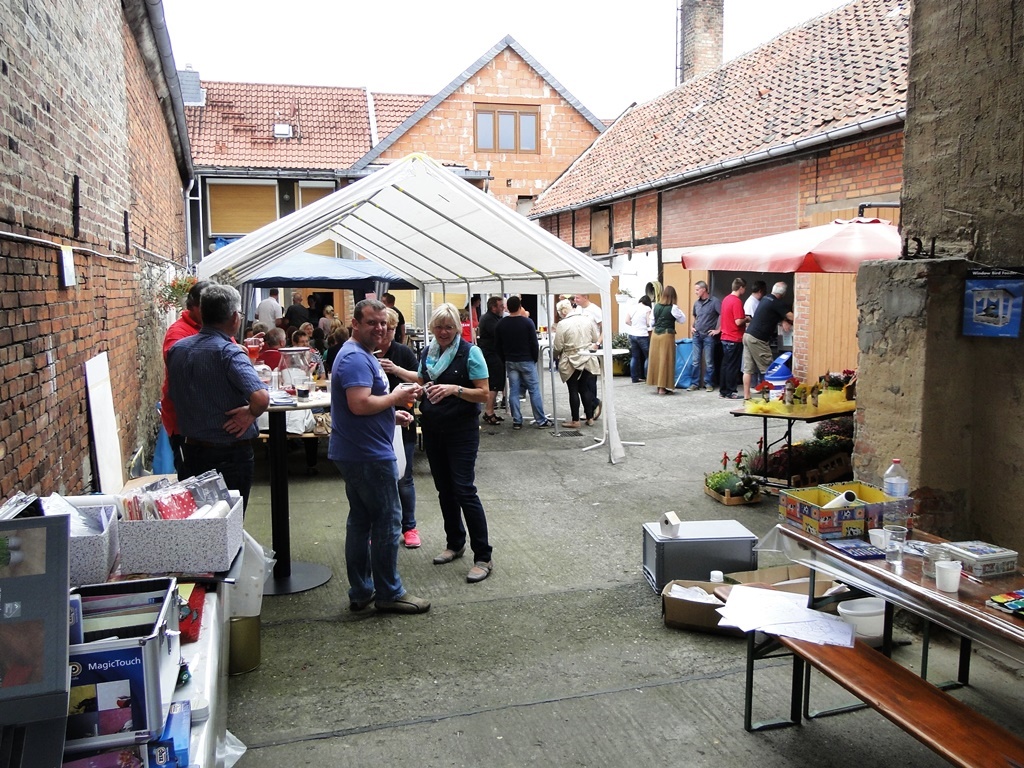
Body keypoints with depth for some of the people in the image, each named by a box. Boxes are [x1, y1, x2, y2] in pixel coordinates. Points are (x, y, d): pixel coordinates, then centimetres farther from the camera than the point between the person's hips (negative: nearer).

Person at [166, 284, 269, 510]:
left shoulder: (177, 349, 1)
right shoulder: (229, 352, -20)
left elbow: (172, 396, 14)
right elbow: (261, 397, -34)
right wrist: (250, 414, -15)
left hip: (192, 451, 6)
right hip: (231, 455, -6)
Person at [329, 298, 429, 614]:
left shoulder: (362, 355, 17)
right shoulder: (356, 358, -17)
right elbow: (359, 404, -29)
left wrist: (393, 414, 11)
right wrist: (396, 397, -15)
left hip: (355, 454, 11)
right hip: (369, 455, -11)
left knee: (361, 520, 14)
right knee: (387, 521, -1)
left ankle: (360, 592, 24)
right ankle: (389, 594, 9)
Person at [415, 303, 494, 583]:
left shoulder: (470, 352, -10)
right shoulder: (427, 352, 7)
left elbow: (483, 394, -13)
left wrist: (454, 389, -26)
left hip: (461, 431, -6)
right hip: (433, 430, 6)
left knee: (464, 491, -9)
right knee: (444, 489, 15)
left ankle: (483, 557, -1)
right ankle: (455, 544, 32)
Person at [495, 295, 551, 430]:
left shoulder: (501, 324, 0)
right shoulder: (527, 322, -11)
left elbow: (498, 345, 6)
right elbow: (534, 343, -9)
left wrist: (504, 360, 15)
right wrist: (535, 358, 5)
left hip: (510, 362, 4)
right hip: (527, 361, -3)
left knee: (513, 391, 6)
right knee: (534, 390, 2)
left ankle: (517, 421, 8)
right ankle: (541, 421, 4)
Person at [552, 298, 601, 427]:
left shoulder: (562, 324, -14)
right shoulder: (587, 320, -1)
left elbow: (558, 347, -11)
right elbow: (595, 339, 8)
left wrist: (555, 355, 10)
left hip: (571, 362, -4)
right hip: (588, 360, 4)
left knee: (573, 390, 4)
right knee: (585, 389, 14)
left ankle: (575, 420, 9)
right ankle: (590, 418, 17)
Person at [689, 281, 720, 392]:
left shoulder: (714, 302, -9)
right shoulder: (697, 303, 10)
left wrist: (718, 329, -14)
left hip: (708, 336, -6)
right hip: (697, 335, 6)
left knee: (709, 362, 2)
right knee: (695, 361, 6)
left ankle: (708, 383, 11)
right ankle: (695, 383, 12)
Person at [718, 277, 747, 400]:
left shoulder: (726, 299, 10)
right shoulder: (737, 301, -16)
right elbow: (738, 322, -21)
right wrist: (746, 319, -2)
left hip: (725, 337, 8)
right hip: (735, 339, -8)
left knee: (725, 365, 12)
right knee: (733, 366, -1)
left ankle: (723, 391, 17)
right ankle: (730, 393, 3)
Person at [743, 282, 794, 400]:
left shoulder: (765, 299, 15)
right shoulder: (777, 303, -10)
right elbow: (791, 317, -12)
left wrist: (783, 321, 10)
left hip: (748, 335, 8)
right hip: (757, 339, -8)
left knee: (748, 369, 6)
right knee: (767, 369, 2)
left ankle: (746, 395, 7)